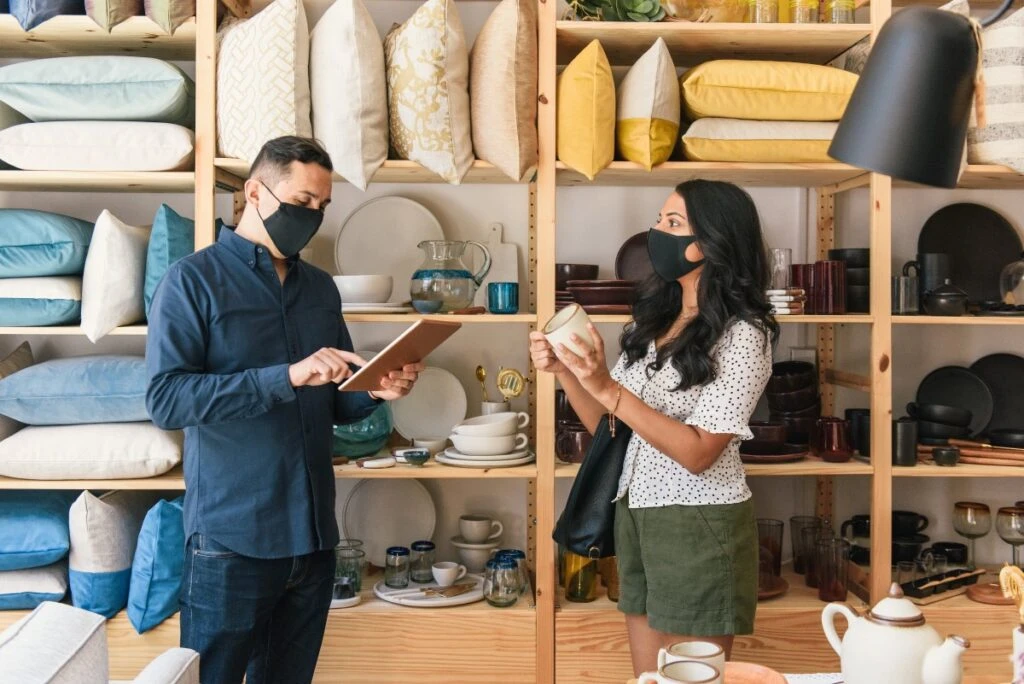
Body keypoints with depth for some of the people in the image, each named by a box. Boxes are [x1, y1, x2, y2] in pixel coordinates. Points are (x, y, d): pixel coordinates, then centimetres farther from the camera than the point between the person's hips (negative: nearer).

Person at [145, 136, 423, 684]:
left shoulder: (321, 289, 11)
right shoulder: (192, 280, -6)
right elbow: (165, 399, -19)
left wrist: (375, 391, -7)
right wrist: (288, 376, -26)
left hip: (313, 534, 6)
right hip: (231, 537, -5)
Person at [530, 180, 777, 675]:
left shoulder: (742, 334, -13)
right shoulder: (652, 318, 7)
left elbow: (697, 453, -21)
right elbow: (608, 429, 8)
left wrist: (608, 389, -26)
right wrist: (564, 371, -8)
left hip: (699, 525, -7)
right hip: (635, 514, 7)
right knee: (648, 676, 19)